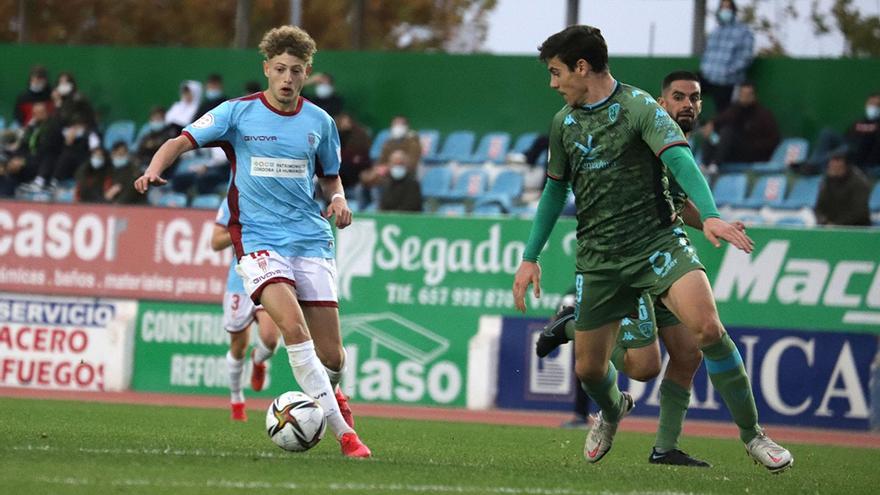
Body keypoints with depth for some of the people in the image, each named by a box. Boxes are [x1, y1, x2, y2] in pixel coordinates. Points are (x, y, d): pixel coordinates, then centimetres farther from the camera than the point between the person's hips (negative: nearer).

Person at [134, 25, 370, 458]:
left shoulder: (319, 122, 9)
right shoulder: (238, 113, 0)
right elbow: (183, 141, -4)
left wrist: (339, 199, 1)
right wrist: (154, 169, -24)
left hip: (311, 239, 3)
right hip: (258, 239, -3)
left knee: (331, 355, -3)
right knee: (293, 328, -27)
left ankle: (329, 392, 36)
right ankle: (341, 429, -21)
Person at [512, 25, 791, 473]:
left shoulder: (638, 107, -8)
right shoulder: (564, 122, 10)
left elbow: (679, 159, -22)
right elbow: (555, 190, 23)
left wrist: (709, 215, -38)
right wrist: (531, 257, 20)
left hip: (656, 240, -5)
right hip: (598, 259, 5)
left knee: (707, 327, -26)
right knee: (588, 368, 5)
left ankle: (752, 435, -14)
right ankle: (612, 412, 43)